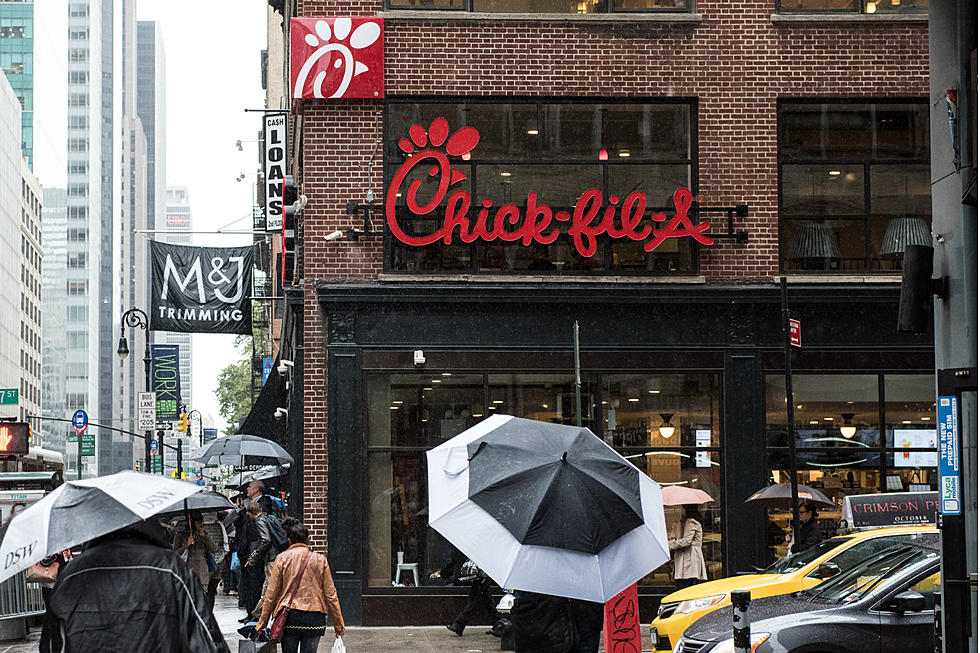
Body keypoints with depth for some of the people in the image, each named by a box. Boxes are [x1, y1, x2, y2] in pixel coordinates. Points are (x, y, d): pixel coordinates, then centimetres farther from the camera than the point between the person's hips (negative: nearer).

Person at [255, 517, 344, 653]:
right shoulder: (320, 560, 4)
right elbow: (331, 595, 5)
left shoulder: (282, 559, 1)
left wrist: (262, 622, 10)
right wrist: (339, 626, 11)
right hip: (314, 619, 1)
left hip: (289, 617, -1)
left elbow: (271, 594, 1)